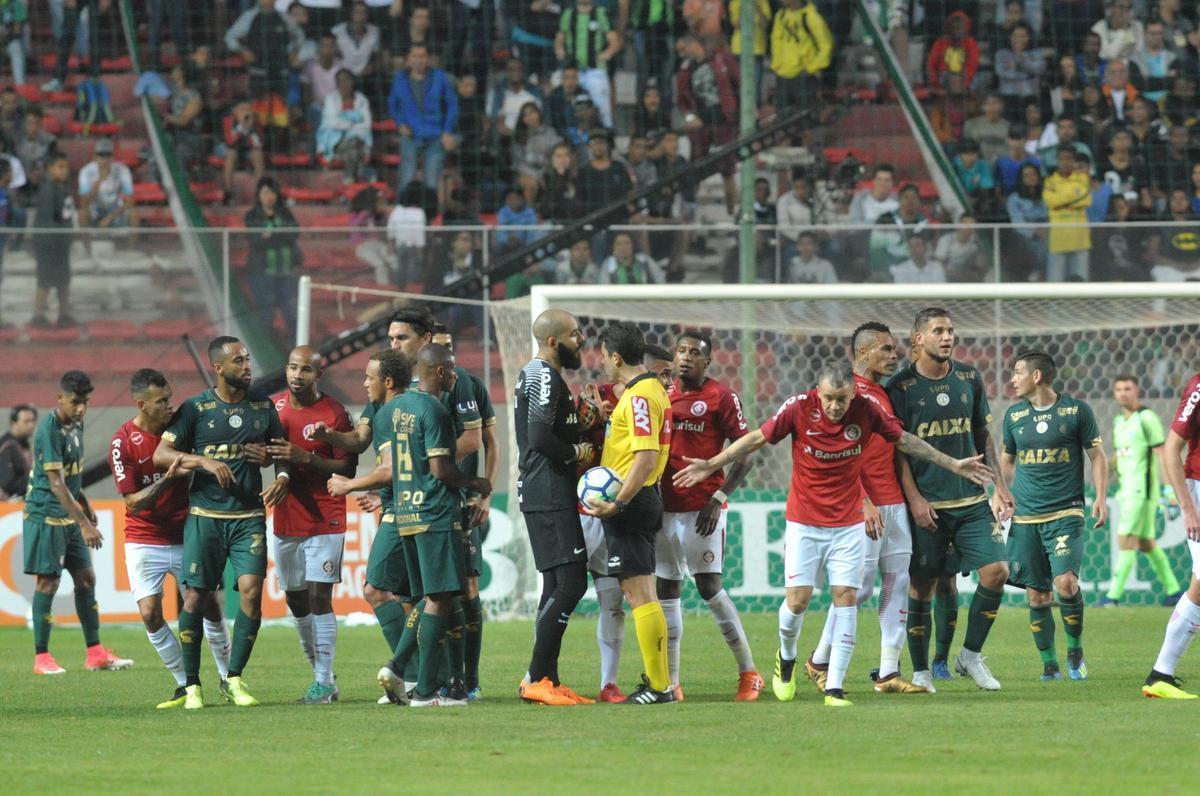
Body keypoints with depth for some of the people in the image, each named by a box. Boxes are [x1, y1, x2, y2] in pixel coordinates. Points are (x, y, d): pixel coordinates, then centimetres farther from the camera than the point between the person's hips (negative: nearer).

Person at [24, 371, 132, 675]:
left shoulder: (75, 423, 6)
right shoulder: (49, 431, -21)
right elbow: (56, 483, -26)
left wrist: (84, 504, 25)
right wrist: (84, 524, -30)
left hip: (69, 514, 9)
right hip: (45, 515, -9)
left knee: (86, 578, 9)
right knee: (47, 582, -5)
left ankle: (95, 652, 14)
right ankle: (41, 658, 1)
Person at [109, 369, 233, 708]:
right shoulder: (122, 443, -14)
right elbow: (133, 503, -15)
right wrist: (168, 478, -28)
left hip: (186, 536, 2)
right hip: (144, 541, -2)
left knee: (210, 608, 2)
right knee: (150, 614, -11)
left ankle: (227, 678, 19)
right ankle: (185, 685, 1)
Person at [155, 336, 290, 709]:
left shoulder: (263, 406, 9)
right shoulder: (196, 408, 0)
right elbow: (161, 455, -4)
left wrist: (283, 476, -4)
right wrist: (204, 461, -18)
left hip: (249, 515, 2)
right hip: (205, 515, -2)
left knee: (251, 590, -13)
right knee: (195, 597, -4)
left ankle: (235, 678, 0)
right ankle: (192, 685, 7)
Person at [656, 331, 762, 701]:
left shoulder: (721, 397, -4)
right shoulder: (663, 394, 12)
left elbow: (746, 453, -5)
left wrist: (718, 498, -12)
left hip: (702, 507, -6)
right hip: (666, 504, 6)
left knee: (709, 585, -9)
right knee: (666, 589, 4)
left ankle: (748, 672, 3)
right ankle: (670, 682, 8)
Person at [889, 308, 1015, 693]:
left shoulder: (969, 378, 9)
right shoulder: (901, 386, -4)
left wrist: (999, 485, 12)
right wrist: (914, 498, -12)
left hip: (972, 500, 4)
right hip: (926, 505, -4)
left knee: (996, 571, -8)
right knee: (921, 587, -1)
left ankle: (970, 655, 8)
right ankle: (921, 671, 11)